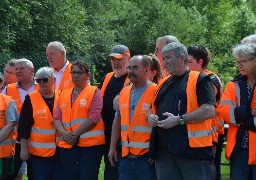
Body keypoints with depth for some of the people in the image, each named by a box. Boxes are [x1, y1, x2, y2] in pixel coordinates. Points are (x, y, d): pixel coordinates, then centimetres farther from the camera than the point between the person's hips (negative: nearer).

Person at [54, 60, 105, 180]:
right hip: (67, 145, 5)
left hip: (90, 144, -5)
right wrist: (64, 134, -9)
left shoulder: (94, 92, -1)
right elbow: (57, 118, 10)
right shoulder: (64, 94, 16)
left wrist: (75, 134, -14)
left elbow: (93, 118, -12)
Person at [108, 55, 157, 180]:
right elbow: (117, 121, 18)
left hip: (147, 155, -6)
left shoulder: (155, 92, -8)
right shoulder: (124, 93, 12)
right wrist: (112, 147, 14)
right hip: (126, 155, 6)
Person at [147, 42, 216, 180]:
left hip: (193, 148, -7)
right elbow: (154, 109, 29)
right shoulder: (163, 84, 20)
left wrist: (179, 120, -19)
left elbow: (209, 111, -14)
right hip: (164, 151, 7)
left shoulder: (199, 80, -2)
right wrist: (150, 116, 5)